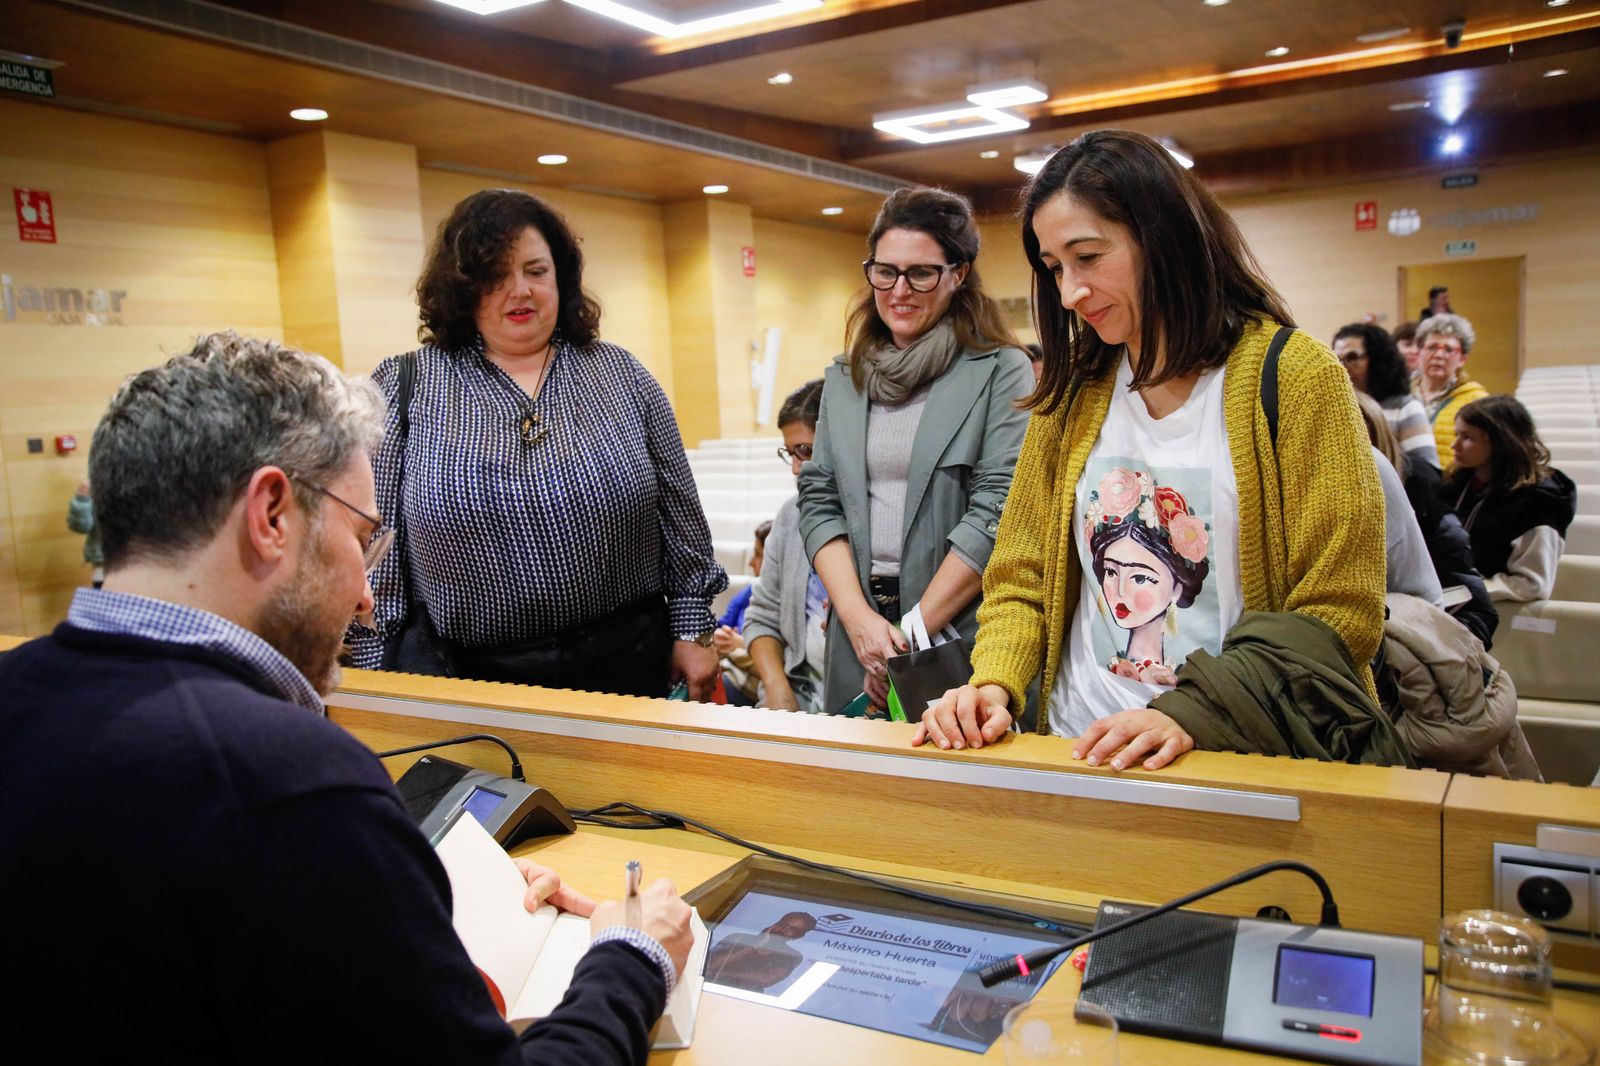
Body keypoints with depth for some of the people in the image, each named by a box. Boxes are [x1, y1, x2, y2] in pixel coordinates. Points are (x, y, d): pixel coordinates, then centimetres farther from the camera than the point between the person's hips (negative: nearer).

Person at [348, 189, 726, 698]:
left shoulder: (621, 374, 6)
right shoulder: (404, 387, 1)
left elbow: (679, 514, 7)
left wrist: (692, 629, 4)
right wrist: (376, 674, -1)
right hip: (464, 672, -1)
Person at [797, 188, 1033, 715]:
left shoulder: (1001, 372, -3)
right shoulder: (843, 379, 12)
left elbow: (997, 513, -11)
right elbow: (818, 500, 6)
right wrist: (858, 616, -8)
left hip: (964, 633, -4)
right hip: (855, 634, 4)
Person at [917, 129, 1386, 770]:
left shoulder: (1296, 380, -2)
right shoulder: (1071, 392, 10)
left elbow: (1336, 617, -5)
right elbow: (1022, 576, 12)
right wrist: (993, 684, -7)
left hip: (1238, 761, -2)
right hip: (1079, 753, 3)